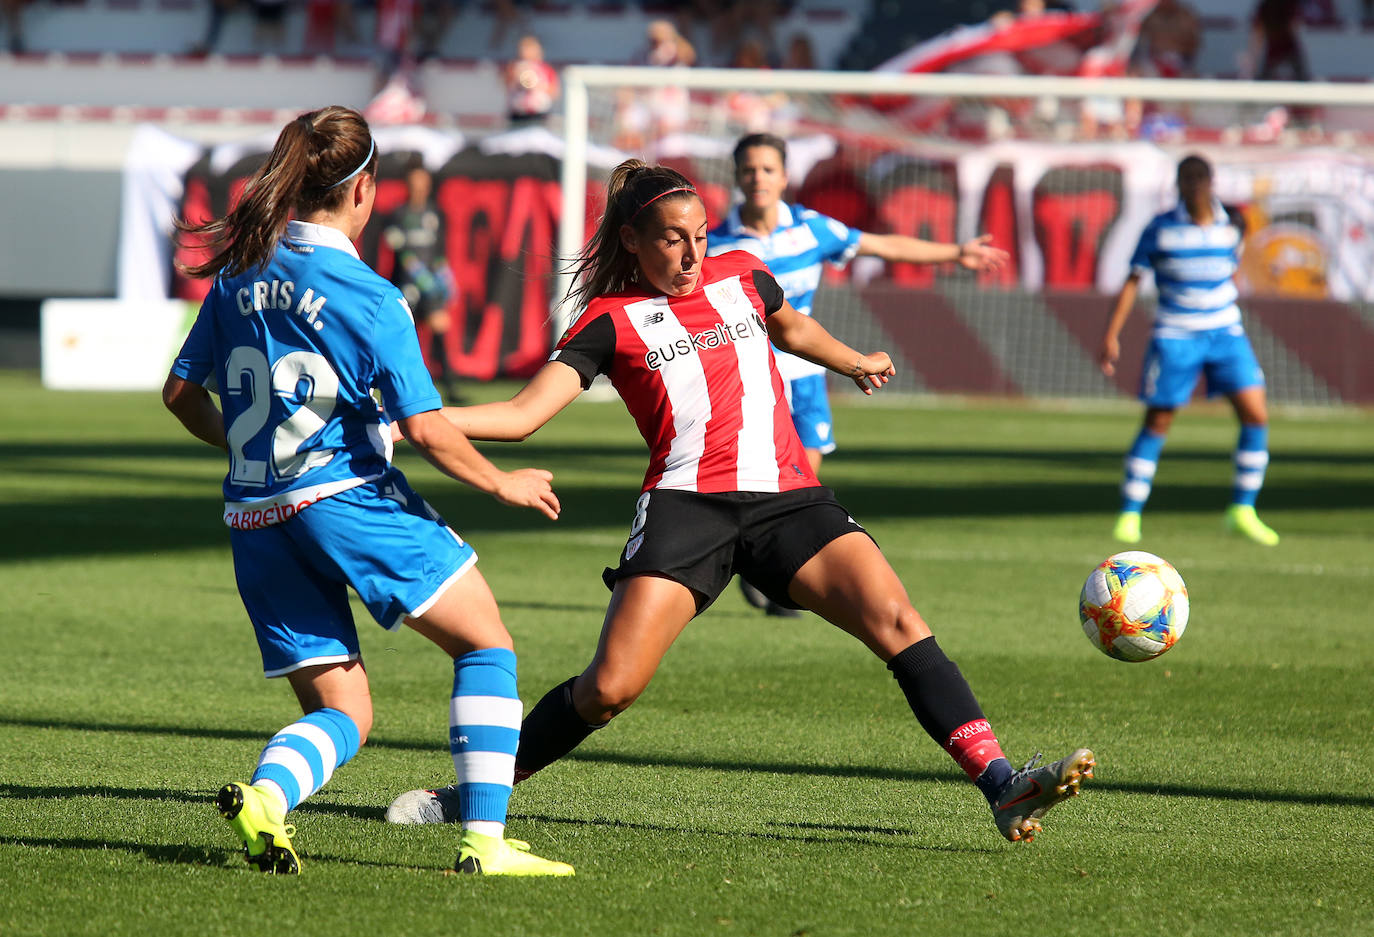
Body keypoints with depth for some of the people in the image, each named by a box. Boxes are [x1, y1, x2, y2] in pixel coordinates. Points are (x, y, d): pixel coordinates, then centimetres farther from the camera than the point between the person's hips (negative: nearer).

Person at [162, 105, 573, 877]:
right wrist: (504, 485, 3)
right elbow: (427, 429, -12)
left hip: (257, 518, 6)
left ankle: (265, 793, -19)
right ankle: (485, 840, -2)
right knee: (487, 645, 10)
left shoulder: (240, 277, 8)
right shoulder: (372, 299, -9)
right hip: (348, 499, -6)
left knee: (343, 711, 13)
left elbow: (181, 392, 16)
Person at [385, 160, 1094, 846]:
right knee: (610, 688, -14)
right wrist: (420, 417, -18)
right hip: (686, 503, -3)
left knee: (896, 622, -17)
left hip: (790, 498, 3)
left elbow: (790, 327, 39)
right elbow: (522, 413, -3)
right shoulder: (611, 320, 4)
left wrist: (855, 363, 55)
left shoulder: (740, 277, 16)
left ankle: (1001, 787, -21)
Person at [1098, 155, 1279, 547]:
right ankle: (1129, 514, 7)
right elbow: (1132, 281, -2)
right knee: (1157, 424, -2)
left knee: (1256, 416, -7)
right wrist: (1111, 335, -6)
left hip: (1226, 333, 3)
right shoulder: (1161, 229, -7)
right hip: (1174, 337, -3)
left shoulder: (1230, 227, 2)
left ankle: (1243, 510, 6)